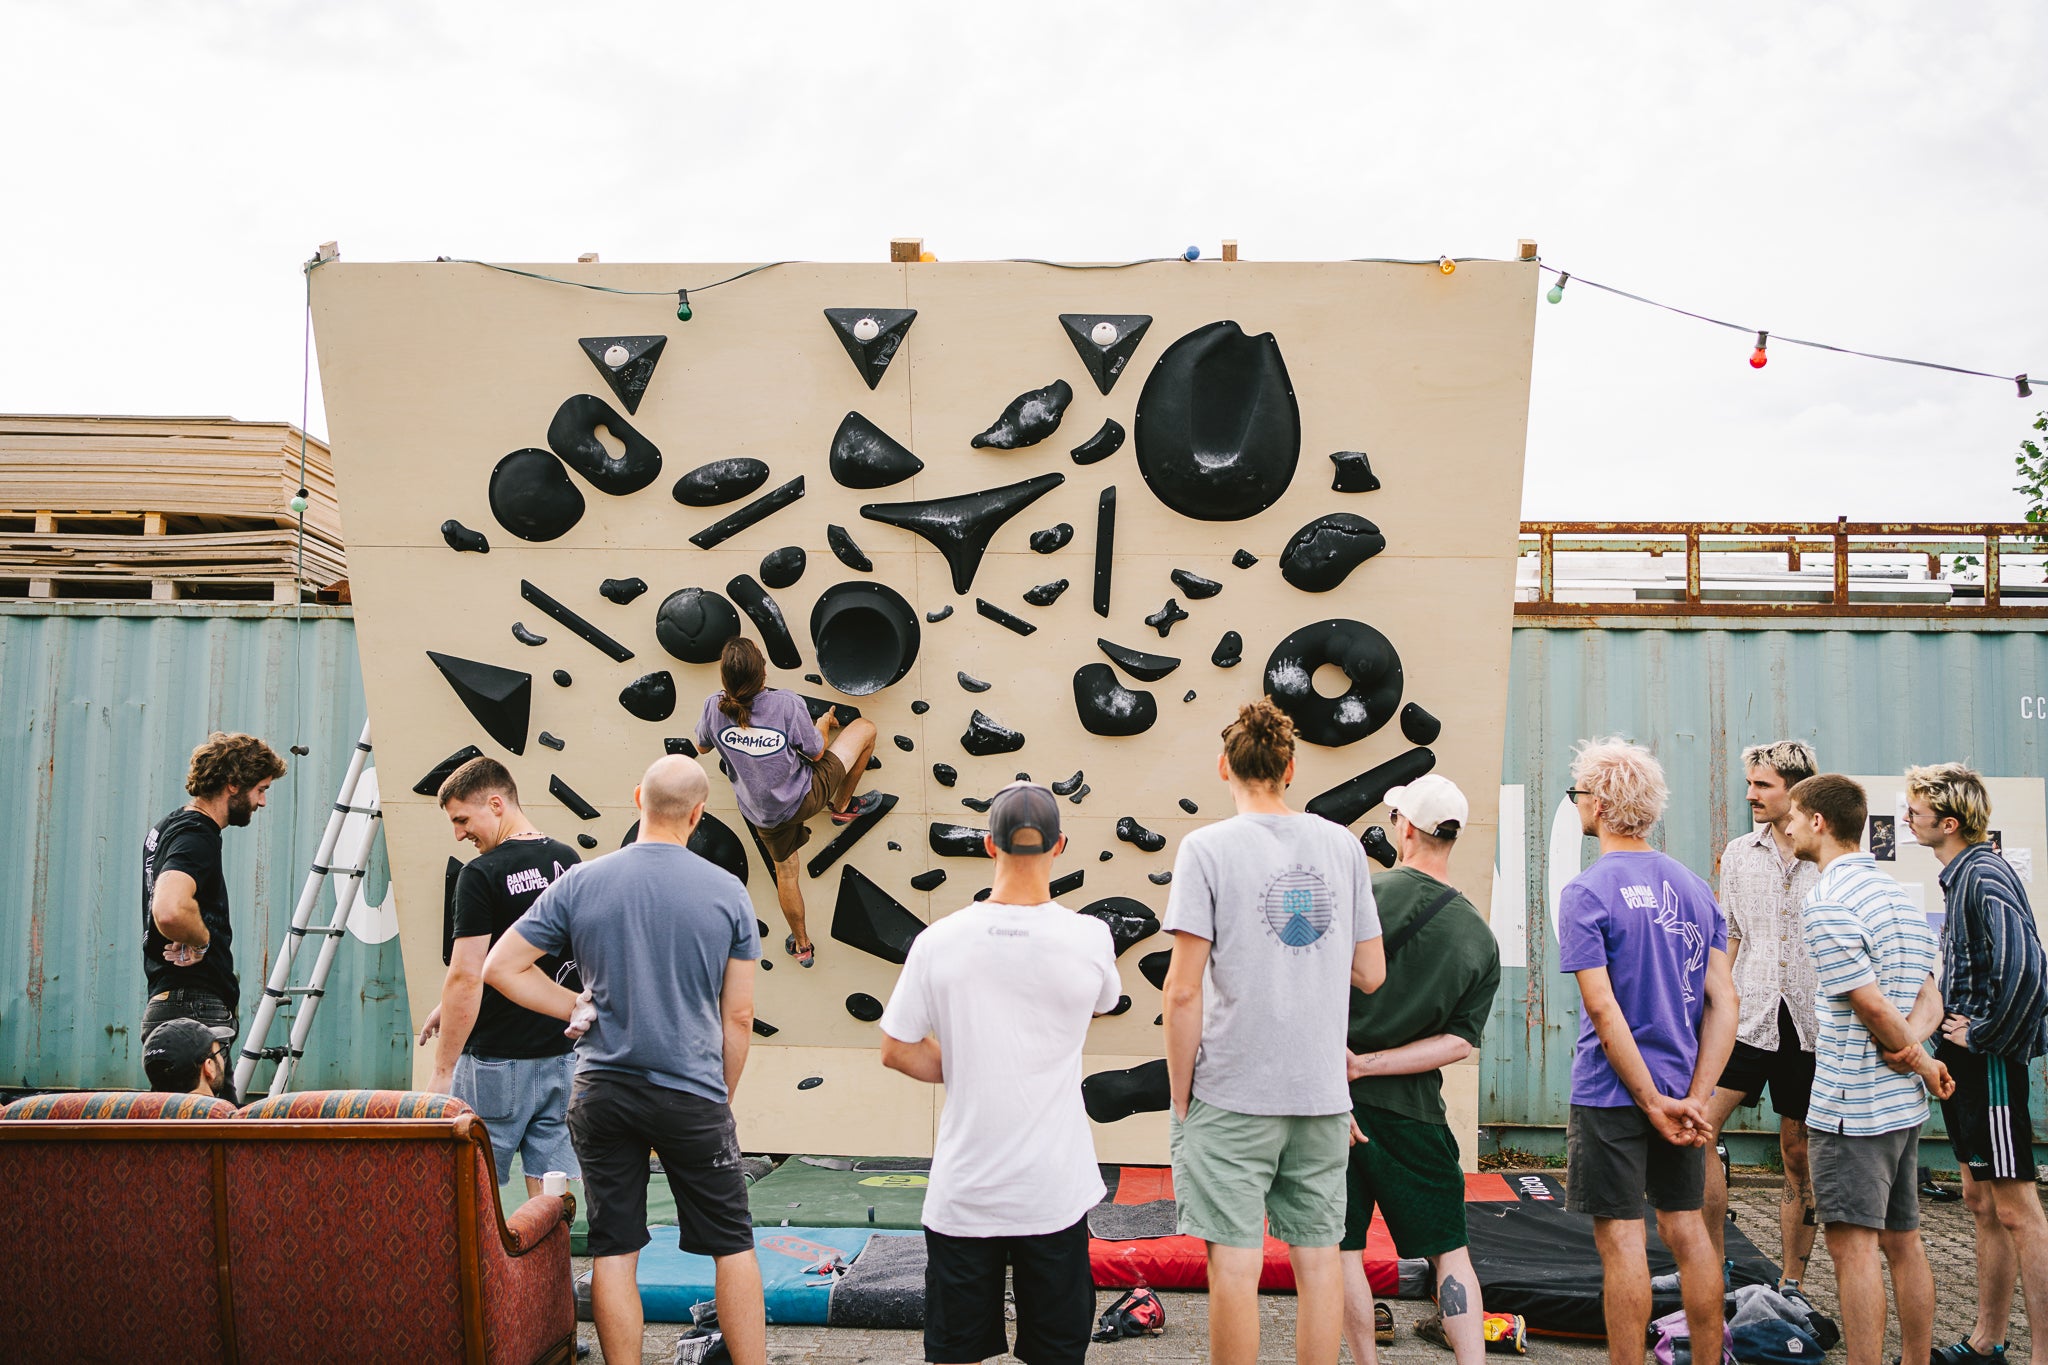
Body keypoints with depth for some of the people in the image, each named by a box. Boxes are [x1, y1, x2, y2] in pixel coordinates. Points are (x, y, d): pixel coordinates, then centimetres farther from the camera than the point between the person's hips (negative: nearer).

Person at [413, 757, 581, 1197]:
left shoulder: (482, 875, -15)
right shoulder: (569, 861, 7)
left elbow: (467, 978, -18)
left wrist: (443, 1070, -12)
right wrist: (453, 1006, 19)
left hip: (497, 1061, -6)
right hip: (562, 1054, 6)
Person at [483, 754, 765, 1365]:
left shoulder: (580, 883, -2)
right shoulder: (728, 892, -5)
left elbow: (500, 968, 2)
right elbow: (739, 1015, -1)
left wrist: (576, 1007, 7)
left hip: (602, 1093, 2)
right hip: (693, 1096, -1)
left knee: (613, 1249, 9)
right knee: (733, 1244, 9)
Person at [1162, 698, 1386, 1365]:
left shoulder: (1207, 848, -8)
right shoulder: (1343, 845, 5)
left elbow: (1184, 991, -13)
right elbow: (1372, 975, 8)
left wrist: (1180, 1093, -3)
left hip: (1232, 1098, -4)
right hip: (1322, 1093, 4)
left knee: (1235, 1263, 3)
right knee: (1318, 1258, 12)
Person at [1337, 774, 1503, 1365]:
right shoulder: (1481, 939, 1)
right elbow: (1461, 1042, -5)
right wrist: (1367, 1066, -8)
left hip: (1332, 1094, -2)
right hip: (1412, 1108, 2)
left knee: (1342, 1248, 9)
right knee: (1450, 1250, 13)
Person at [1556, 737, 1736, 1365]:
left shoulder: (1585, 892, -12)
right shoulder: (1694, 886, 7)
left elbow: (1604, 1010, -18)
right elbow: (1723, 1001, 1)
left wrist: (1654, 1102, -14)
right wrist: (1695, 1097, -3)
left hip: (1612, 1093, -6)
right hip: (1683, 1086, 6)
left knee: (1620, 1237, 0)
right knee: (1686, 1227, 14)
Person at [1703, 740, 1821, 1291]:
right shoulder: (1738, 854, 7)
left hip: (1811, 1025, -2)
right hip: (1748, 1018, 2)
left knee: (1800, 1155, 7)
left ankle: (1790, 1285, 20)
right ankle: (1715, 1260, 3)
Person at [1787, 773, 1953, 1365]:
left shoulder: (1827, 901, -16)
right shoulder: (1896, 892, 14)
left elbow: (1873, 1006, -18)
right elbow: (1929, 999, 12)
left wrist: (1922, 1062, -4)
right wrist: (1912, 1044, -6)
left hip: (1851, 1104, -9)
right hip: (1904, 1102, 9)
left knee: (1854, 1246, -5)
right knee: (1902, 1241, 14)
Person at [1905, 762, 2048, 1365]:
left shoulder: (1986, 875, -18)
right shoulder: (1961, 875, 12)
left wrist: (1981, 1037, -19)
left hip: (1990, 1065, -10)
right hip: (1965, 1064, 10)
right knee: (1982, 1203, 16)